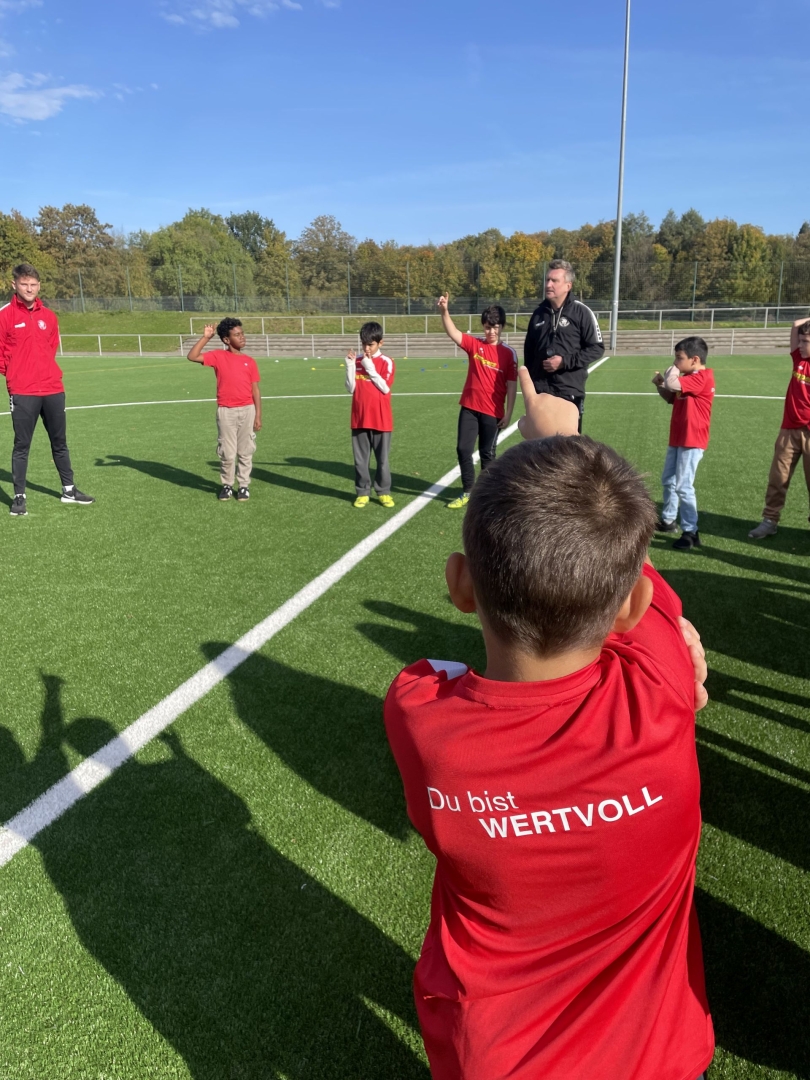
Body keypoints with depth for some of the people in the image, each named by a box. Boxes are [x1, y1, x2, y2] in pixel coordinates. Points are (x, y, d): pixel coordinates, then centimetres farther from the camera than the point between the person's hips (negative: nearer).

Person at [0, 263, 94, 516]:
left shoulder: (48, 316, 10)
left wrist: (45, 370, 15)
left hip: (53, 389, 5)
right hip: (23, 392, -5)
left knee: (60, 442, 13)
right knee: (21, 445, 0)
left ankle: (68, 490, 24)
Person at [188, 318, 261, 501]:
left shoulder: (249, 361, 5)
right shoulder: (218, 356, 1)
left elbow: (255, 391, 5)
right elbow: (192, 356, -9)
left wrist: (258, 415, 0)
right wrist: (206, 337, -10)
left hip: (247, 410, 1)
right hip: (226, 411, -1)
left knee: (245, 451, 7)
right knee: (227, 453, 5)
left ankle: (244, 485, 18)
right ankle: (227, 485, 20)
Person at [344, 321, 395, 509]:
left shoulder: (386, 362, -4)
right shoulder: (356, 360, 5)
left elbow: (385, 388, -13)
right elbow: (351, 388, 2)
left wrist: (370, 367, -15)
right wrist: (350, 366, -9)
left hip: (381, 419, -2)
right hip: (359, 419, 3)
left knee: (382, 459, 6)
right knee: (360, 459, 7)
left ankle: (384, 492, 18)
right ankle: (362, 493, 17)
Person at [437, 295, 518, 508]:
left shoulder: (509, 353, -3)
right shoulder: (474, 345, 1)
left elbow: (512, 385, -3)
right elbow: (452, 333, -14)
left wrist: (508, 413, -7)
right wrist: (444, 311, -32)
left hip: (493, 412, -2)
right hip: (469, 407, 2)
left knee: (487, 453, 8)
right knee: (463, 448, 1)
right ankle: (467, 491, 14)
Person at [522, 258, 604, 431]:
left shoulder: (581, 312, -5)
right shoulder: (539, 313, 10)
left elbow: (597, 348, -6)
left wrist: (565, 361, -15)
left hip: (570, 392, -4)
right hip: (540, 392, 4)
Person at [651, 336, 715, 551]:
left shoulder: (702, 377, -19)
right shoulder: (688, 378, 12)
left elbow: (673, 384, -32)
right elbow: (671, 398, 21)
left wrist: (673, 370, -12)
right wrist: (659, 384, 3)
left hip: (692, 441, -10)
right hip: (677, 439, 10)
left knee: (683, 486, -11)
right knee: (668, 481, 19)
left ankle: (690, 532, -4)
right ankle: (668, 520, 34)